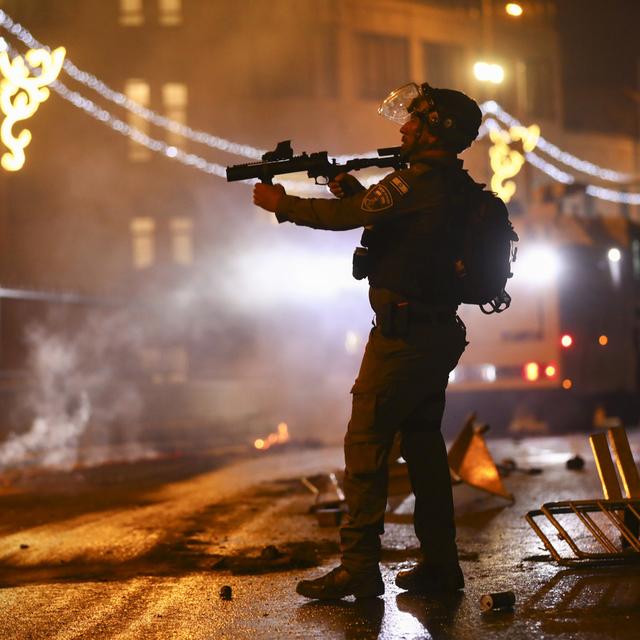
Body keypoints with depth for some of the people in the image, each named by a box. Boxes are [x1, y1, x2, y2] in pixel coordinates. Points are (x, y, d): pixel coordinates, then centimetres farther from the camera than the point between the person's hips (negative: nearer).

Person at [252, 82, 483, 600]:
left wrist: (283, 205, 1)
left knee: (366, 442, -4)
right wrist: (360, 194, 12)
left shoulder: (417, 183, -17)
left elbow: (344, 217, -13)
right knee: (423, 442, 14)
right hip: (440, 333, 9)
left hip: (403, 333, -9)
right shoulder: (457, 188, 12)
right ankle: (440, 566, 17)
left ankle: (359, 567, -2)